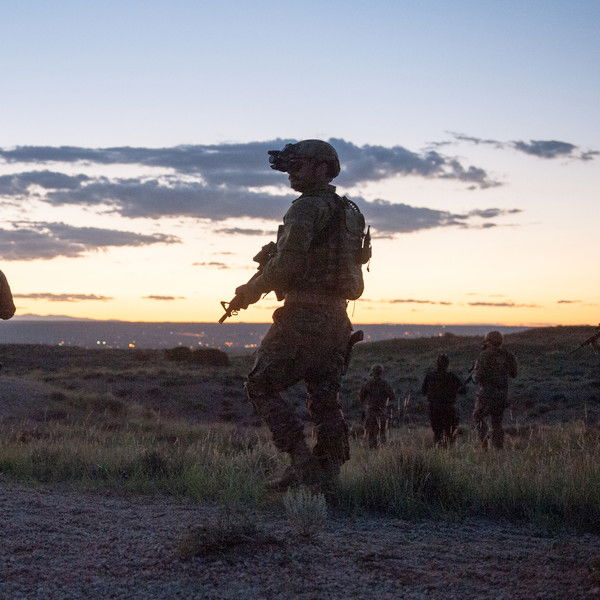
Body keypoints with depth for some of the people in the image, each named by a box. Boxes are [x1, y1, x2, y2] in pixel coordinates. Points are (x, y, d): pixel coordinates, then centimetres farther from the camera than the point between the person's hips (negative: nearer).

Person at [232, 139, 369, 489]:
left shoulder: (308, 208, -11)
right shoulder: (349, 212, 17)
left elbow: (287, 263, -21)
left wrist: (252, 290, -4)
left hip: (303, 316, -9)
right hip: (336, 318, 9)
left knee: (262, 387, 0)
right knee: (325, 399, 11)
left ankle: (302, 461, -7)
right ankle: (328, 473, 10)